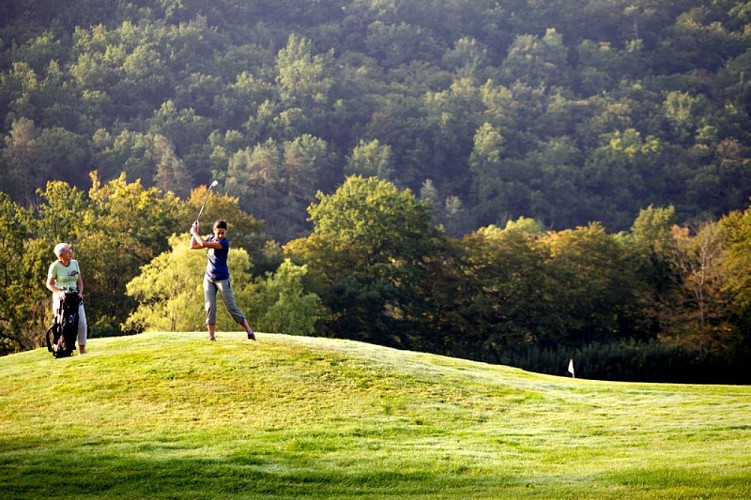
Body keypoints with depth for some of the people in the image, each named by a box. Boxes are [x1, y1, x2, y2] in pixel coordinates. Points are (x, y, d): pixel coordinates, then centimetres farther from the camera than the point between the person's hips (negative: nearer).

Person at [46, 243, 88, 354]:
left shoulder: (75, 263, 7)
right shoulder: (55, 266, -6)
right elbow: (49, 284, -1)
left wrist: (80, 293, -4)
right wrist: (60, 292, -16)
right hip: (61, 297, -4)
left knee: (82, 323, -7)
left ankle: (82, 349, -1)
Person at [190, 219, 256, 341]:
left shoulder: (224, 242, -16)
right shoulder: (211, 239, 6)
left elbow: (204, 244, -23)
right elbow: (193, 246, 13)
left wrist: (195, 233, -10)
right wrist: (194, 232, 5)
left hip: (222, 279, -6)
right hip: (209, 278, 6)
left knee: (232, 307, -5)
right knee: (210, 307, -4)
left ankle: (250, 332, 0)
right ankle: (211, 336, -2)